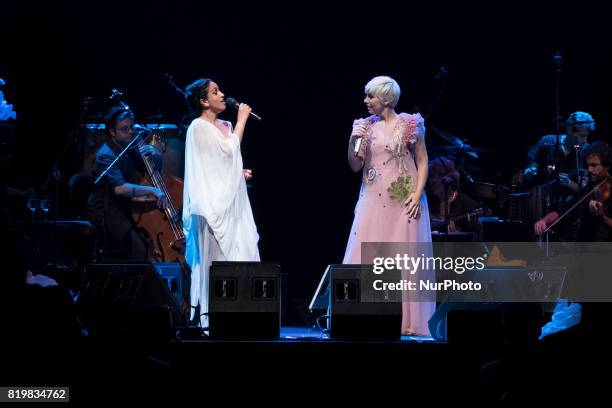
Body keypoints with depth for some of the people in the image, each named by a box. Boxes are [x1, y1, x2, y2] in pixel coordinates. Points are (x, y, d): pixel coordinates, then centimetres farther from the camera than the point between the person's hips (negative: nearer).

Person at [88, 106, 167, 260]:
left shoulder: (130, 149, 9)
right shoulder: (106, 155, -16)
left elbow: (156, 167, 19)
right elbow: (119, 188, -31)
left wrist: (154, 154, -4)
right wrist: (151, 190, -39)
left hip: (124, 209, 9)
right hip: (106, 212, -9)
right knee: (142, 250, -25)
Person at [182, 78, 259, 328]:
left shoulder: (225, 127, 16)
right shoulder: (199, 127, -8)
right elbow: (229, 150, -17)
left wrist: (240, 172, 7)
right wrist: (242, 119, -8)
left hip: (231, 202, 8)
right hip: (213, 203, -8)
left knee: (238, 257, 4)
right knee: (214, 259, -8)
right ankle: (209, 316, -5)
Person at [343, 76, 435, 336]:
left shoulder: (409, 125, -2)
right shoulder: (366, 127, 8)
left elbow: (422, 162, 0)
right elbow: (355, 166, 8)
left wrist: (418, 194, -11)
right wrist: (353, 141, -9)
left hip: (403, 201, -3)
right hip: (373, 200, 3)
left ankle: (407, 320, 2)